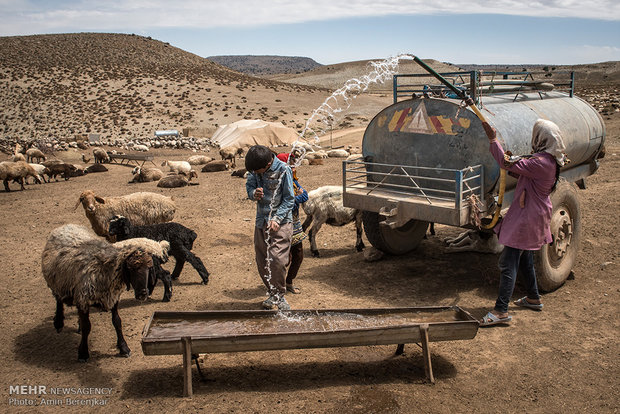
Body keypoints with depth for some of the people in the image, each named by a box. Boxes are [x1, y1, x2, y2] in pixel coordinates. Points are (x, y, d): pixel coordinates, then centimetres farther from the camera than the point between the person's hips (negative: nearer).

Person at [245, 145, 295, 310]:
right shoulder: (255, 170, 0)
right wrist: (254, 193, -12)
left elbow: (289, 199, -9)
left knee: (277, 259, -13)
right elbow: (249, 185, 14)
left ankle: (279, 295, 6)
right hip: (261, 221, 6)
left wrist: (276, 218, -19)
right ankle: (273, 293, 24)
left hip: (280, 222, -5)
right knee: (261, 261, 8)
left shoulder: (283, 170, -14)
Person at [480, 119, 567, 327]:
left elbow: (507, 164, -24)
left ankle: (501, 310, -9)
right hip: (533, 215, 10)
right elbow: (526, 175, 18)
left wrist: (493, 139, -16)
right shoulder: (550, 161, 7)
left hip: (527, 216, -10)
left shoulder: (540, 163, -25)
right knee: (525, 259, 24)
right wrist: (515, 165, 1)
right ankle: (533, 298, 39)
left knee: (508, 262, -10)